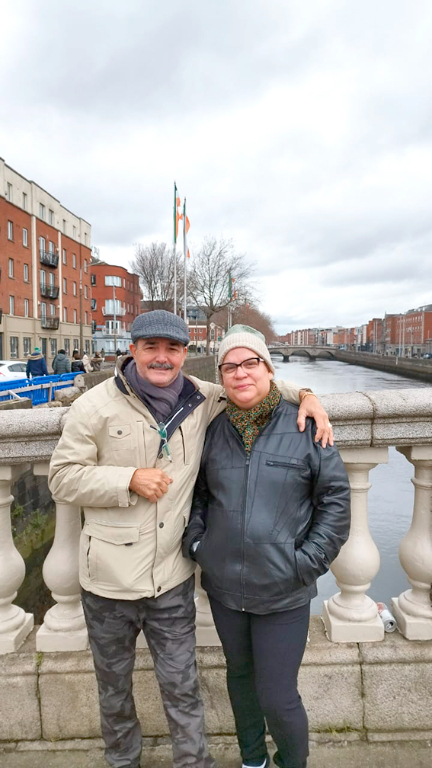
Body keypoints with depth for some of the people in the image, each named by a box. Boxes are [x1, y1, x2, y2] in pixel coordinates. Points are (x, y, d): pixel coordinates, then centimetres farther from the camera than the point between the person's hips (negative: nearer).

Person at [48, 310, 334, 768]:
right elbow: (62, 477, -8)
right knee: (114, 685, 23)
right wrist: (129, 480, -21)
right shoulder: (96, 405, -10)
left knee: (182, 687, 15)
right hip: (110, 580, 0)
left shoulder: (200, 400, -4)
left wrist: (304, 396, -6)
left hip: (173, 579, 1)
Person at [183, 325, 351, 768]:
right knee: (240, 676, 24)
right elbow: (197, 494, 12)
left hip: (283, 593, -3)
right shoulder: (212, 431, -1)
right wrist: (195, 542, 1)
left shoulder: (304, 428, -10)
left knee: (277, 697, 5)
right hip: (223, 585, 4)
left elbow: (336, 498, -6)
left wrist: (307, 561, -10)